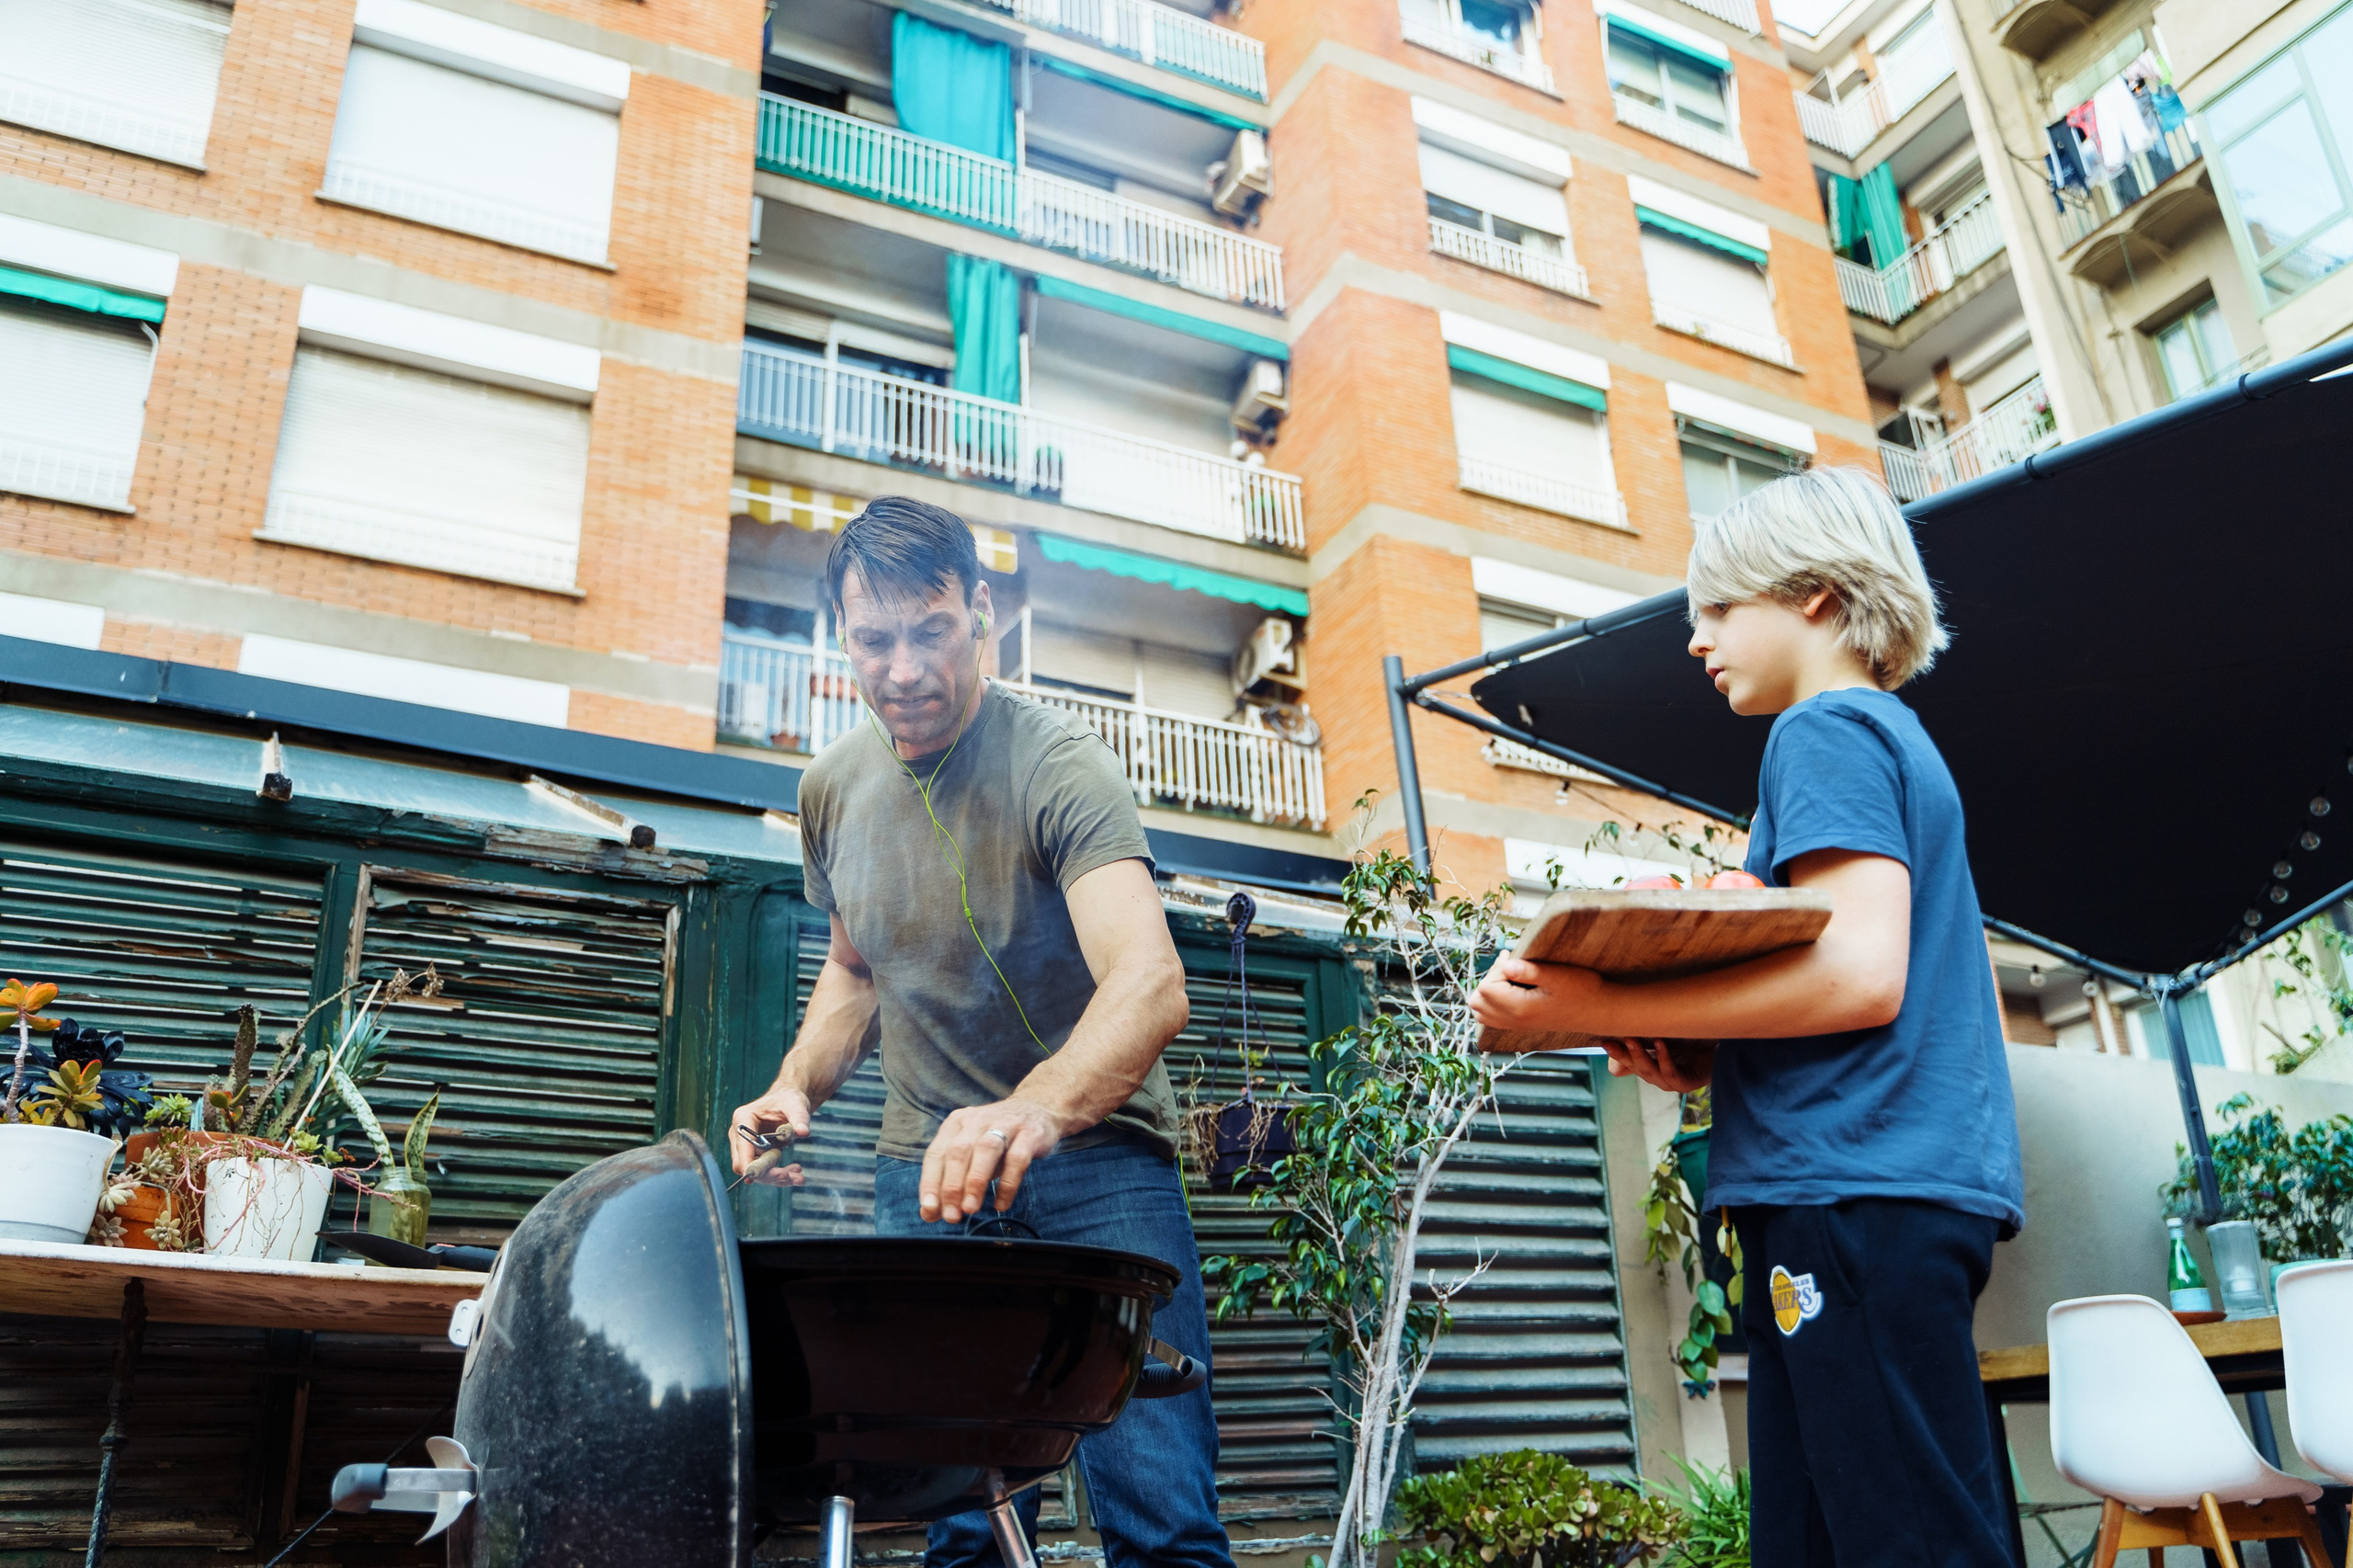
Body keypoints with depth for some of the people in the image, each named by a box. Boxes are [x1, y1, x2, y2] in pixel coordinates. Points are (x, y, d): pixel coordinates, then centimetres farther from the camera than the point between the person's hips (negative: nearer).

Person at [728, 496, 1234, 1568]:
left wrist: (1036, 1108, -49)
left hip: (1096, 1153, -4)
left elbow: (1150, 983, -31)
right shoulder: (834, 788, 6)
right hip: (925, 1164, 4)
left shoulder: (1057, 765, -15)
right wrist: (798, 1085, 3)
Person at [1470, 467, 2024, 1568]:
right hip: (1881, 1195, 10)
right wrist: (1699, 1057, 12)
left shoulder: (1827, 731, -5)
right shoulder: (1898, 740, 25)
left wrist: (1599, 1007, -18)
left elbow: (1861, 974, -19)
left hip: (1857, 1189, -10)